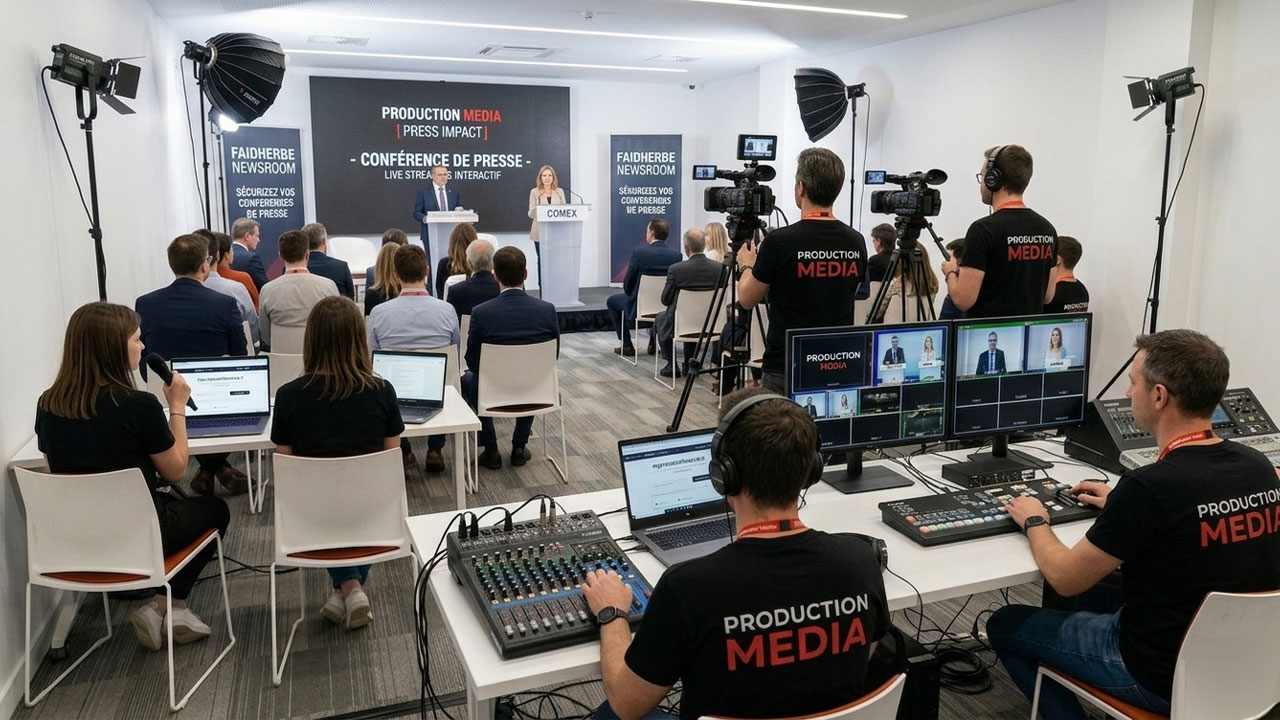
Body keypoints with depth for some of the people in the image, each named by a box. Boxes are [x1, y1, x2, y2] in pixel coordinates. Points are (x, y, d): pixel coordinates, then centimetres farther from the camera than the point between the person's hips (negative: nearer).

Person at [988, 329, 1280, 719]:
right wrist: (1121, 504, 17)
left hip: (1168, 676, -7)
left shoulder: (1149, 486, -29)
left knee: (1006, 624, 11)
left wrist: (1034, 522, 0)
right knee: (1095, 594, 31)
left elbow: (1065, 578, -17)